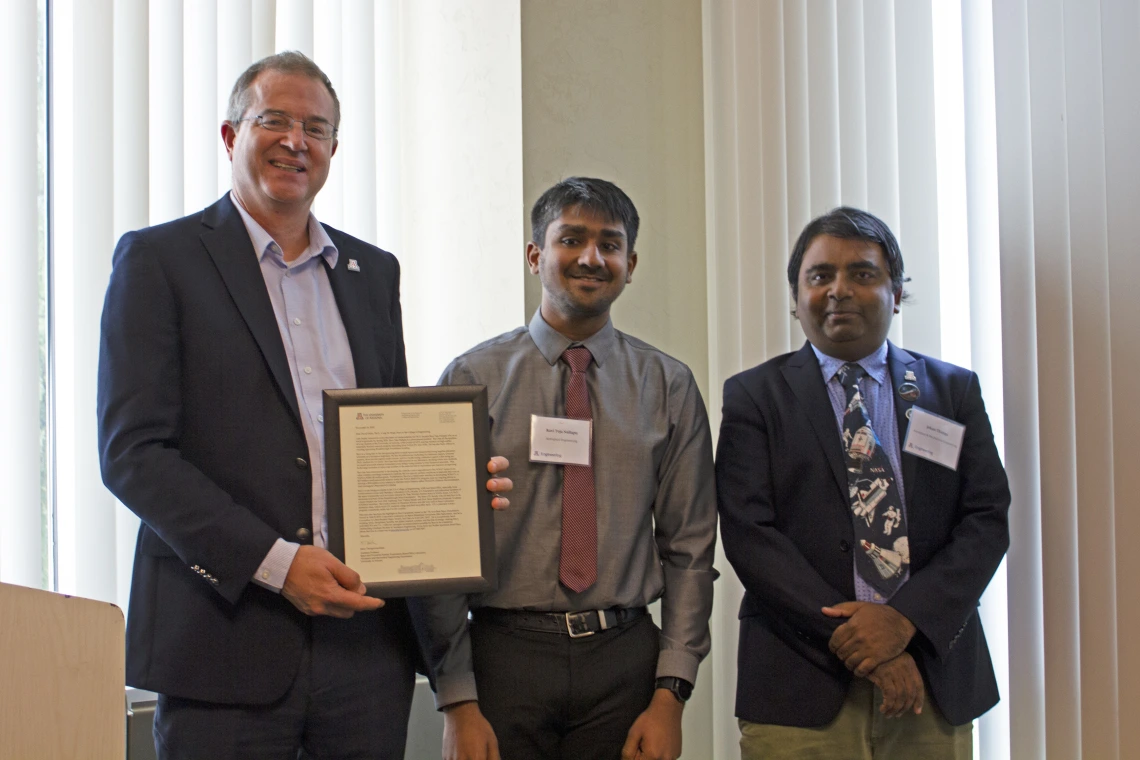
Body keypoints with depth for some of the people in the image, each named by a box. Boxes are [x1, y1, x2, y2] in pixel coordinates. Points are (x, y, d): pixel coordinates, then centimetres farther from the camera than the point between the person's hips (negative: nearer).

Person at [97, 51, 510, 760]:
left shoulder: (374, 271, 15)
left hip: (365, 633, 4)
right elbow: (132, 451, -9)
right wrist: (273, 561, -16)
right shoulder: (160, 258, -1)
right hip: (226, 637, -4)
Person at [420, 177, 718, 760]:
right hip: (503, 655, -1)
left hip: (625, 656, 2)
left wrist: (670, 695, -4)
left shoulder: (669, 386, 6)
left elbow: (689, 547, 4)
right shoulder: (471, 380, 0)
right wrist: (458, 702, -8)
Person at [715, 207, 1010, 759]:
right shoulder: (754, 396, 3)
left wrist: (906, 618, -13)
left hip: (934, 681, 2)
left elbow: (986, 520, 2)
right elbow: (748, 532, -6)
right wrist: (850, 637, -15)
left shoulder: (954, 391, 9)